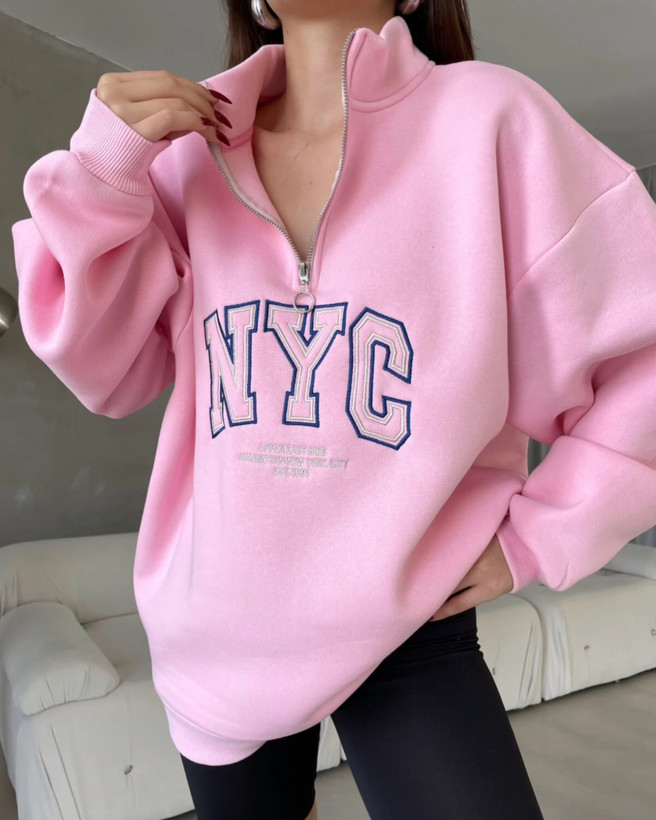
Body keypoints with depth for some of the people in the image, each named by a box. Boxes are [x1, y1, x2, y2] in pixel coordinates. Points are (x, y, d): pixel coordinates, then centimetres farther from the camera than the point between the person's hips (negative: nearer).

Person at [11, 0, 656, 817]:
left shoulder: (491, 119, -12)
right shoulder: (192, 149, 0)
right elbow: (106, 371, -1)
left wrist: (541, 534, -8)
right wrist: (102, 166, -12)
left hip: (409, 626, -3)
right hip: (217, 624, 4)